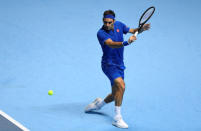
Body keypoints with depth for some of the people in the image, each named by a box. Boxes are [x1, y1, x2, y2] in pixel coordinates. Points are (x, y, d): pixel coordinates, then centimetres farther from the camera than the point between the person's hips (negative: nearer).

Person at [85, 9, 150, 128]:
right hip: (109, 64, -7)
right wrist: (126, 43, -52)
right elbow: (111, 44, -36)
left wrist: (141, 29, -10)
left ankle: (99, 103, 41)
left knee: (116, 94, 11)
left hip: (119, 65, 7)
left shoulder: (118, 25, 0)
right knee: (121, 86, -28)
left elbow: (132, 31, 12)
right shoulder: (101, 33, -20)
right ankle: (117, 118, -22)